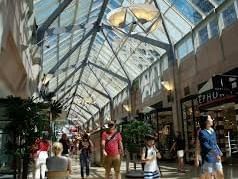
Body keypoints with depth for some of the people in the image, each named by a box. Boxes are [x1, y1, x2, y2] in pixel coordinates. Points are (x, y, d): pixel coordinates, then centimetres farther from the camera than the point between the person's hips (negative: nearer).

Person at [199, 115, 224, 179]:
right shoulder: (202, 133, -14)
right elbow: (206, 147, -18)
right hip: (208, 159, -7)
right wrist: (216, 154, -18)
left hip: (216, 158, 7)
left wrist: (219, 153, 8)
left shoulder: (212, 131, 10)